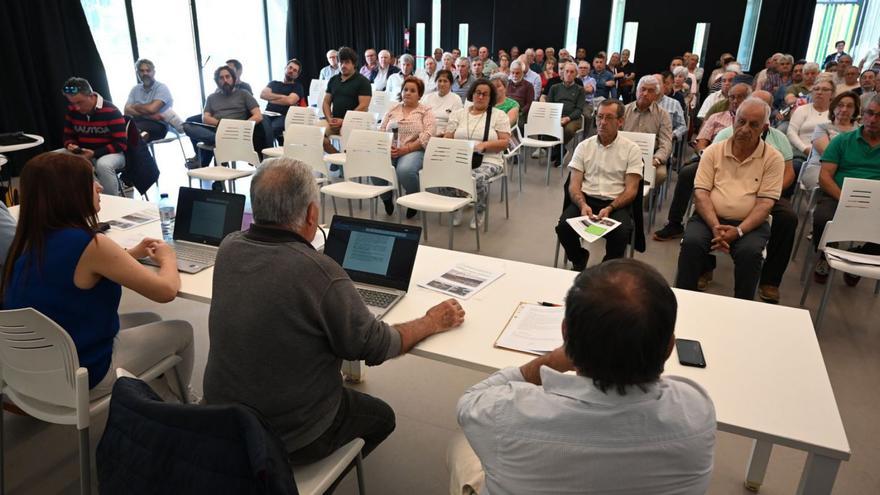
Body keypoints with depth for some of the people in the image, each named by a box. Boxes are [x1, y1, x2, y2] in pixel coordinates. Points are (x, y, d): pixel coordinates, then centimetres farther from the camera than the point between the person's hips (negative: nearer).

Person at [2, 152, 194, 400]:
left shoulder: (30, 239, -2)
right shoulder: (88, 244, -27)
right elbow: (166, 290, -20)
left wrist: (131, 254, 11)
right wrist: (167, 258, 1)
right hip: (79, 376, -8)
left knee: (150, 321, 23)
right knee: (182, 330, 9)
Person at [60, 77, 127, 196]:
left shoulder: (111, 111, -18)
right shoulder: (72, 110, 0)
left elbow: (121, 144, -19)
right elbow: (68, 136, 13)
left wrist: (94, 153, -26)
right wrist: (70, 145, -12)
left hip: (111, 153, -6)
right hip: (83, 154, 6)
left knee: (103, 165, -40)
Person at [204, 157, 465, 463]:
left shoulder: (228, 249, -11)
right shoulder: (319, 273, -31)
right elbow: (377, 348, -17)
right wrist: (432, 323, -3)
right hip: (289, 438, -6)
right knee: (381, 416, 22)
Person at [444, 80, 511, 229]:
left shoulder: (499, 115, 9)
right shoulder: (458, 114, 17)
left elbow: (504, 143, 0)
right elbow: (447, 138, 11)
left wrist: (484, 145, -16)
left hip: (488, 161, -2)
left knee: (478, 178, -36)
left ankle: (480, 212, -4)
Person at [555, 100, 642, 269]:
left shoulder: (631, 149, 3)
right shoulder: (584, 147, 10)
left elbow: (631, 190, -3)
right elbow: (574, 184, 4)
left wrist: (610, 208, -21)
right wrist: (582, 204, -18)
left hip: (617, 203, -2)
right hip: (586, 199, 2)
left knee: (621, 232, -31)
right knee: (563, 226, -26)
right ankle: (579, 261, 6)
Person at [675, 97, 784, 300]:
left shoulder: (773, 159, 3)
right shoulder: (713, 151, 7)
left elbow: (765, 202, -5)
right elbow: (701, 192, -2)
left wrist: (738, 231, -20)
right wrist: (715, 227, -17)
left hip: (749, 223, -1)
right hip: (710, 218, 1)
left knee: (750, 252, -30)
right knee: (692, 242, -29)